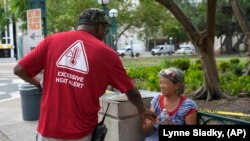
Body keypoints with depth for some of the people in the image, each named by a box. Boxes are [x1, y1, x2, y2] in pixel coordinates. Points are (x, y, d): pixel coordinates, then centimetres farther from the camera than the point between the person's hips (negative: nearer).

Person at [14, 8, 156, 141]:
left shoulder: (52, 40, -2)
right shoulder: (106, 53, -4)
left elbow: (19, 70, -1)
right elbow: (131, 91, 4)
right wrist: (143, 110, 22)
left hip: (48, 129, 2)